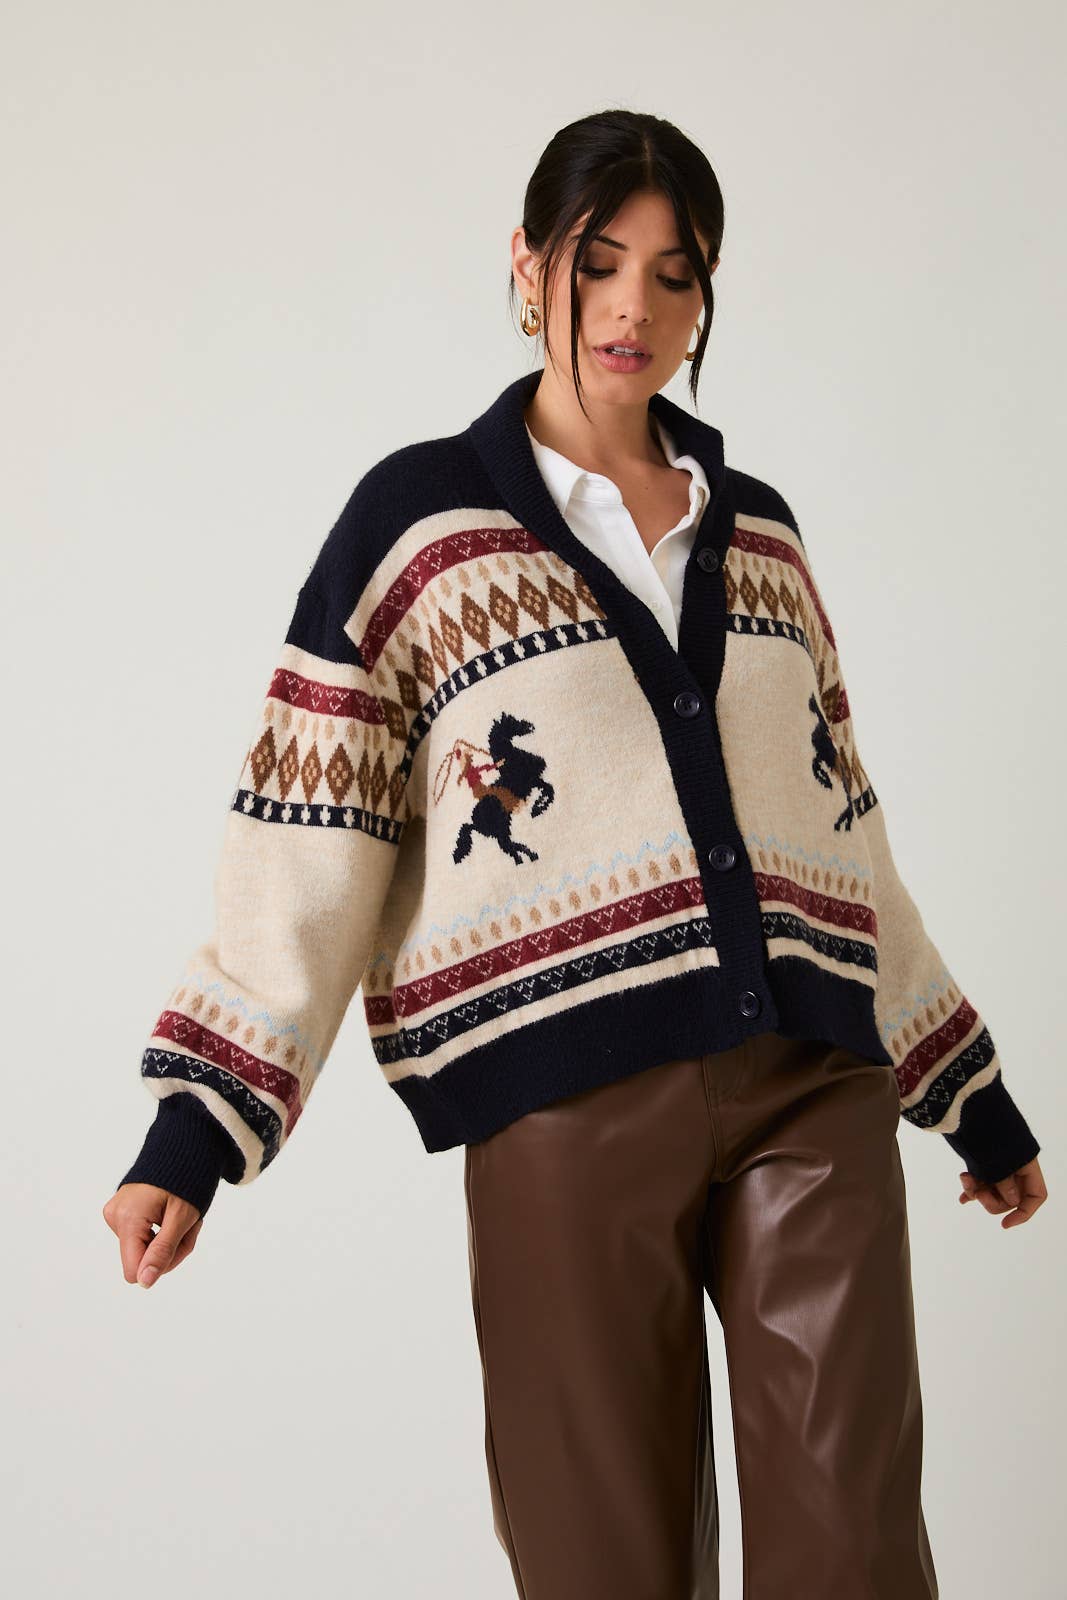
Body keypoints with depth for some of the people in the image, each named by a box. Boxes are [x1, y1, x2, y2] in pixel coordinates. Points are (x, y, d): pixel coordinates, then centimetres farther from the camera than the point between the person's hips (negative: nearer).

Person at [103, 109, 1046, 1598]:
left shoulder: (756, 526, 16)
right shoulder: (417, 517, 4)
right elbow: (303, 851, -1)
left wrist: (972, 1090, 23)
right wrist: (193, 1129, -9)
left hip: (816, 1082, 4)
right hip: (567, 1105, -3)